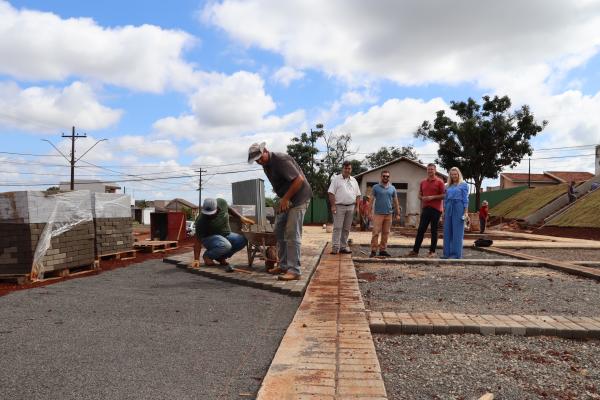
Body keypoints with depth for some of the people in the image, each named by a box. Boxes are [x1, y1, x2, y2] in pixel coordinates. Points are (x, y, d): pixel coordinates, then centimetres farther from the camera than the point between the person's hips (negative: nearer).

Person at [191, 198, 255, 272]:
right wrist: (196, 260, -28)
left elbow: (229, 209, 10)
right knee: (225, 245, -36)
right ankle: (207, 256, -6)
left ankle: (221, 257, 0)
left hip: (226, 234, 6)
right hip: (210, 237, -6)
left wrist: (241, 218, 3)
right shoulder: (201, 221, -26)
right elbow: (198, 241, -25)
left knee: (242, 240, -19)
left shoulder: (222, 202, -15)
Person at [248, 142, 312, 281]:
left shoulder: (281, 160, -21)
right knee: (279, 231, 10)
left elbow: (299, 180, -25)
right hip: (286, 199, 10)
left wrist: (285, 199, -20)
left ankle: (294, 270, -9)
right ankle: (283, 265, 18)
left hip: (298, 198, -10)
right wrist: (282, 200, 4)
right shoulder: (266, 165, 9)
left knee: (292, 234, -12)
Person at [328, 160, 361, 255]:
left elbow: (358, 195, 17)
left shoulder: (354, 180, 16)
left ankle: (343, 247, 14)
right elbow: (331, 193, -5)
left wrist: (357, 206, 8)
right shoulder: (336, 179, 2)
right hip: (339, 207, -5)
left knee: (346, 228, 7)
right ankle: (335, 247, -6)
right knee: (337, 227, -7)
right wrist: (333, 205, -13)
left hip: (351, 207, 5)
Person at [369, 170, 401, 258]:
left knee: (386, 233, 6)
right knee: (376, 232, -7)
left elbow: (396, 201, 13)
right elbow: (371, 200, 1)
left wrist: (398, 214, 10)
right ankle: (373, 250, -3)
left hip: (389, 214, 3)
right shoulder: (376, 187, 2)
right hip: (378, 214, -3)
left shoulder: (392, 188, 10)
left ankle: (383, 250, 14)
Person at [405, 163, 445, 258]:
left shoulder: (439, 182, -2)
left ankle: (432, 251, 9)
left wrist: (433, 197, -15)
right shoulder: (423, 182, 13)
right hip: (425, 208, 4)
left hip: (435, 209, -4)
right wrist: (422, 198, -3)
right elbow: (419, 195, 19)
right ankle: (415, 251, 5)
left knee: (434, 231, 2)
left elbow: (444, 195, -5)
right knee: (420, 230, 3)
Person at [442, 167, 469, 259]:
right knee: (447, 231, 4)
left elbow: (465, 199, -3)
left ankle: (457, 254, -1)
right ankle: (447, 253, 10)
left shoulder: (463, 184, 2)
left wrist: (466, 212, -11)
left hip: (459, 208, -5)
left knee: (457, 231, -5)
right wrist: (444, 212, 12)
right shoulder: (448, 186, 16)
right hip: (449, 208, 6)